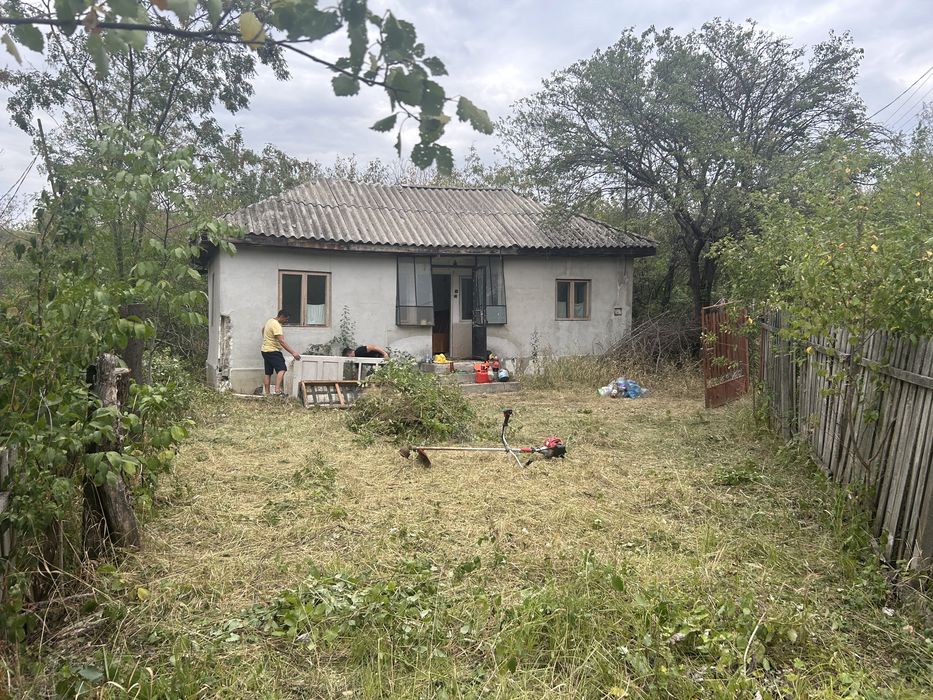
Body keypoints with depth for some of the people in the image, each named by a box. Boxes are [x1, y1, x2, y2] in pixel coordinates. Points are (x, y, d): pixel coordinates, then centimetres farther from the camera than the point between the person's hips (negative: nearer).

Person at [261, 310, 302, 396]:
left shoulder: (270, 321, 11)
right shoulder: (276, 325, -20)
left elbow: (263, 329, 33)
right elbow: (282, 341, -27)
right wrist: (293, 353, -30)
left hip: (265, 350, 11)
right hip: (272, 351, -11)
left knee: (267, 373, 10)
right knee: (281, 369, -20)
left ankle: (267, 393, 12)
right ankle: (278, 390, -32)